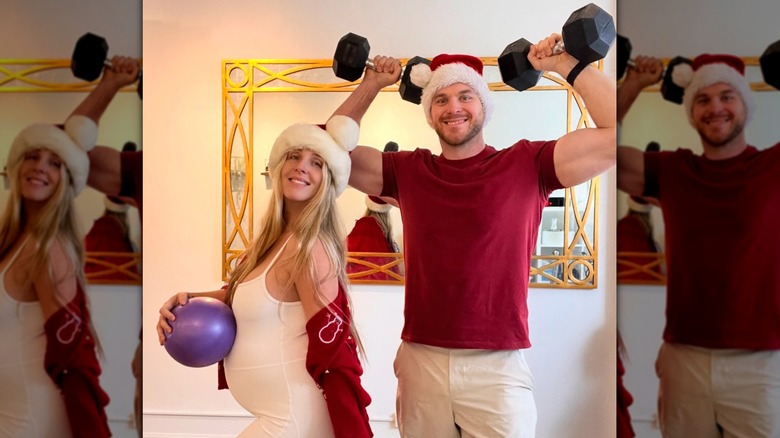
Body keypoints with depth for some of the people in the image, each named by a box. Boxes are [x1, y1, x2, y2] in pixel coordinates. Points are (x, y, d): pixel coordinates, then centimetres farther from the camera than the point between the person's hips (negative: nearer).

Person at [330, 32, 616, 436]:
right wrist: (370, 86, 10)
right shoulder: (408, 170, 7)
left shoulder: (527, 164, -1)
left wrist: (569, 66, -5)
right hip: (420, 362, 3)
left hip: (498, 367, -2)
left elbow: (615, 132, -7)